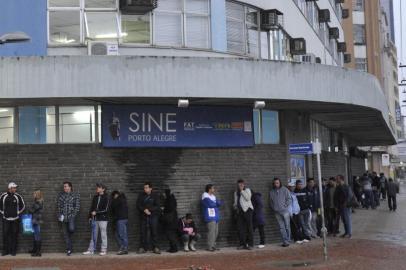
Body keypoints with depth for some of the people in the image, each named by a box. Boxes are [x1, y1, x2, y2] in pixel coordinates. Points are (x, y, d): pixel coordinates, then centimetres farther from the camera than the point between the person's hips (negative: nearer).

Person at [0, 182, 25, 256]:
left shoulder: (18, 196, -1)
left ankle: (13, 251, 9)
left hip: (15, 219, 0)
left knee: (14, 235, 1)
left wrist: (18, 213, 5)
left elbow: (23, 206, 10)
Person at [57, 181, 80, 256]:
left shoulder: (76, 195, 2)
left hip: (71, 215, -4)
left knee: (71, 229, -25)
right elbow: (59, 206, 12)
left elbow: (77, 206, -1)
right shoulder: (61, 195, 11)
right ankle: (69, 250, 11)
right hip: (63, 216, 4)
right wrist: (59, 215, 1)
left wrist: (73, 214, -10)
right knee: (65, 233, 3)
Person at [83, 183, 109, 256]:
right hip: (95, 219, 5)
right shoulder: (95, 197, 12)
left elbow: (106, 209, -11)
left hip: (103, 219, -5)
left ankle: (104, 250, 5)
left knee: (103, 235, -1)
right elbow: (92, 207, 17)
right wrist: (90, 216, 10)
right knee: (93, 235, 8)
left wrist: (96, 212, -12)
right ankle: (91, 250, 12)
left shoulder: (106, 198, -5)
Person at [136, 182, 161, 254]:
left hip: (153, 216, -2)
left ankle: (155, 247, -1)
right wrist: (144, 210, -13)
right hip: (143, 216, 2)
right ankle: (143, 248, 5)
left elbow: (157, 206, -3)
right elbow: (138, 205, 2)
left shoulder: (155, 195, 3)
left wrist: (149, 209, -14)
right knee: (143, 232, -2)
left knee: (154, 231, -5)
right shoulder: (141, 196, 9)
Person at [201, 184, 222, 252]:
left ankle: (213, 245, 15)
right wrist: (217, 203, -1)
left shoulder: (213, 196, 20)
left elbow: (219, 203, 11)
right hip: (210, 217, -9)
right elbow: (211, 204, -19)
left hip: (215, 216, 9)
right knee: (211, 231, -14)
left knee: (216, 232, 8)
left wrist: (218, 203, -12)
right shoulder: (205, 197, -7)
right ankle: (210, 247, -12)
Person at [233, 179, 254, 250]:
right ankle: (242, 244, 5)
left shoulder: (247, 190, 6)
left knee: (249, 227, -8)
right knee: (240, 228, 0)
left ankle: (250, 244, -6)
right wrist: (235, 206, 8)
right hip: (239, 211, 5)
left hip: (247, 210, -5)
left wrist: (242, 190, -9)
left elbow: (248, 198, -12)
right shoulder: (236, 193, 21)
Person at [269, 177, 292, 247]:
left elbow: (289, 199, 0)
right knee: (281, 227, 2)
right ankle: (285, 241, 3)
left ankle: (287, 240, 3)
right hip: (277, 212, 3)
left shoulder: (285, 190, 1)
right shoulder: (271, 192, 10)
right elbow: (271, 201, 18)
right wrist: (273, 208, 6)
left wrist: (285, 206, -8)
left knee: (287, 226, -1)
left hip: (285, 211, -3)